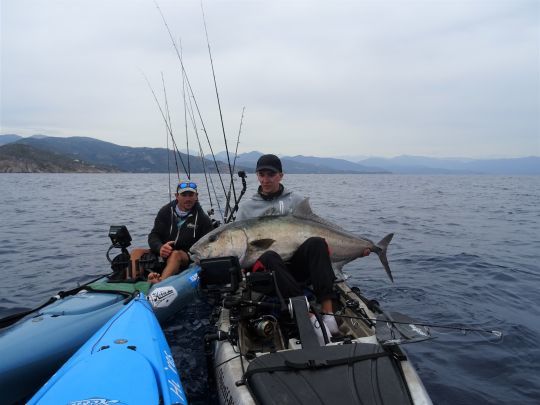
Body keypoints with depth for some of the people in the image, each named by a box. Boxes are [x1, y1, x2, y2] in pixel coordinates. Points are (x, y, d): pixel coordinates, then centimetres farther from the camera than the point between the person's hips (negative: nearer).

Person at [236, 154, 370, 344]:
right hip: (266, 266, 0)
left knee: (316, 242, -30)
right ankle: (308, 316, -44)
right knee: (268, 256, -36)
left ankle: (328, 312, -37)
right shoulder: (246, 208, 15)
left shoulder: (297, 201, 15)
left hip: (298, 264, 1)